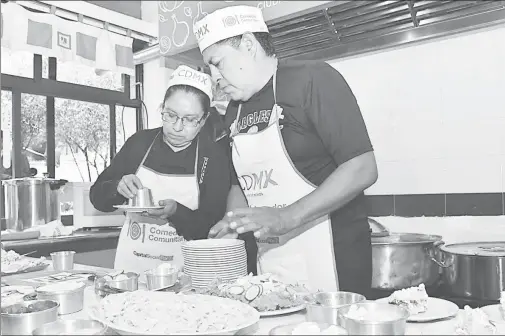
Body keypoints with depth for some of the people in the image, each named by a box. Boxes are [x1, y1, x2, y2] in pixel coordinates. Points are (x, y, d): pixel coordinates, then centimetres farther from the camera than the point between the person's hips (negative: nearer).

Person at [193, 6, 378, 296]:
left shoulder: (314, 80, -9)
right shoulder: (235, 111, 11)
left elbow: (363, 170, -16)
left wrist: (286, 218, -23)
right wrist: (231, 226, -1)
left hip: (331, 261, -6)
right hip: (268, 264, 6)